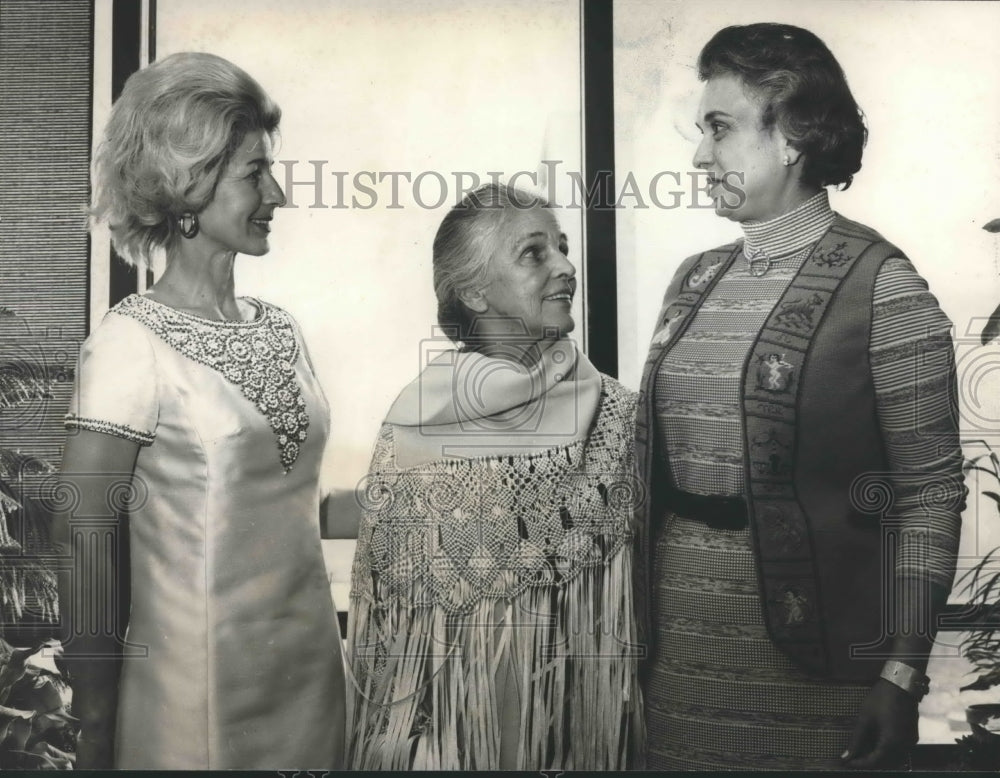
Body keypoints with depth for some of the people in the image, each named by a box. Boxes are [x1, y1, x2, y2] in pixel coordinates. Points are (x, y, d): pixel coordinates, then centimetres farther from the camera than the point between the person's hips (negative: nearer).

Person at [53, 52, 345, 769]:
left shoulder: (281, 329, 5)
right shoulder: (132, 344, -14)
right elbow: (87, 545, -12)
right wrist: (95, 733, -10)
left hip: (313, 668, 6)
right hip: (198, 683, -6)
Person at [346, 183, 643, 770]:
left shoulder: (614, 412, -4)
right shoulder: (418, 421, -9)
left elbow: (633, 596, 1)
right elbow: (384, 596, -3)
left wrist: (628, 732, 0)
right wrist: (398, 741, -3)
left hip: (580, 715, 2)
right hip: (454, 716, -1)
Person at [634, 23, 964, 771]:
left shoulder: (881, 285, -9)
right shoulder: (695, 281, 8)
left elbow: (931, 491, -9)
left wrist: (902, 673, -15)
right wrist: (633, 623, 10)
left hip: (810, 655, -5)